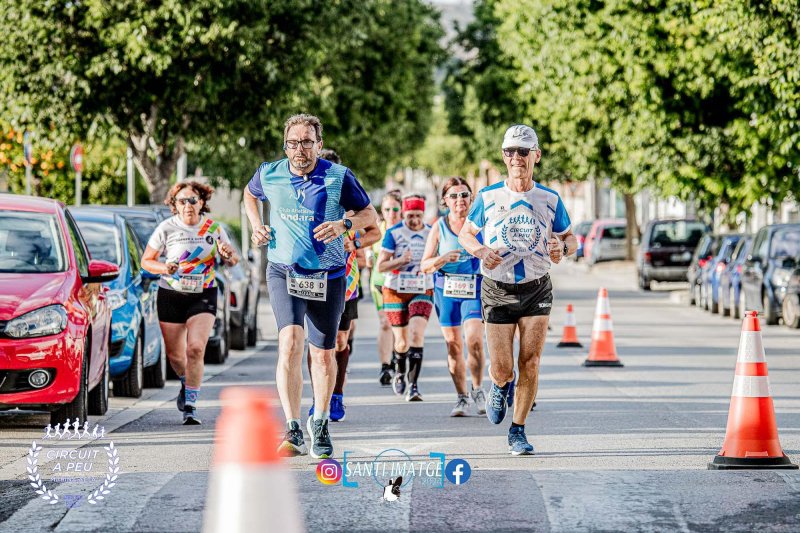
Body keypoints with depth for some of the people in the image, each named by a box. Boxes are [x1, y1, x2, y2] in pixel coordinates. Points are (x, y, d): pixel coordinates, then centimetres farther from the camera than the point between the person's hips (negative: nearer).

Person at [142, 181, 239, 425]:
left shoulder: (213, 229, 1)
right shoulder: (166, 228, -3)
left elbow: (233, 259, 10)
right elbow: (146, 261, 3)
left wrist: (228, 255, -14)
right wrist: (163, 268, -17)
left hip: (203, 295, -1)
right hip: (171, 295, 1)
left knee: (196, 349, -18)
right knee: (175, 354, 9)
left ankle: (190, 406, -12)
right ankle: (186, 384, 43)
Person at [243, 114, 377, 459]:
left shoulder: (338, 177, -5)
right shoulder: (269, 175, 1)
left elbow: (370, 214, 4)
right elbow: (250, 194, 25)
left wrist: (344, 224, -16)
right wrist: (256, 226, 9)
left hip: (328, 276, 0)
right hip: (284, 272, 0)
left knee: (323, 353, 9)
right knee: (290, 341, -22)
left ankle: (320, 423, 32)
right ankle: (293, 432, -24)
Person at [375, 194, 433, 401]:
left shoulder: (431, 233, 1)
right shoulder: (393, 233, -6)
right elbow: (380, 266, -8)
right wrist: (401, 260, -24)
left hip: (422, 291, 1)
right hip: (395, 291, -1)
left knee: (417, 333, -19)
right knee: (402, 341, 4)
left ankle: (413, 385, -20)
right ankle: (399, 371, 38)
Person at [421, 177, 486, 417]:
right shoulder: (439, 227, 5)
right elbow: (425, 265, 4)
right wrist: (443, 259, -14)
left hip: (474, 289, -2)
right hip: (446, 290, 2)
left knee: (474, 340, -18)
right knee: (453, 345, 2)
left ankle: (478, 391, 2)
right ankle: (461, 397, 13)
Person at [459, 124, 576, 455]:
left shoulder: (550, 199, 3)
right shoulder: (489, 197, 0)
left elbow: (570, 237, 14)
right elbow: (465, 234, 11)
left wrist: (562, 247, -10)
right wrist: (481, 250, -11)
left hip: (537, 290, 1)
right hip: (497, 291, -1)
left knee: (530, 363, -7)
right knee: (502, 369, -5)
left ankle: (518, 431, 6)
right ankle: (500, 387, 33)